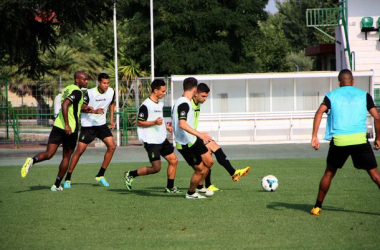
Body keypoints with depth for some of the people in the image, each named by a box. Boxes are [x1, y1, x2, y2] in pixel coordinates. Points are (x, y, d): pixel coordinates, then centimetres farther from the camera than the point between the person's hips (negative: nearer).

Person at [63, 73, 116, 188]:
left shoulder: (111, 92, -5)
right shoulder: (90, 93, -20)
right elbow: (81, 107, -14)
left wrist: (111, 120, 10)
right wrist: (94, 111, -29)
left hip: (102, 124, 5)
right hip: (88, 125, -5)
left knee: (112, 146, -9)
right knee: (79, 150, -7)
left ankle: (100, 175, 3)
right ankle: (68, 179, 4)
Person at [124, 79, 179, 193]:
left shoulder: (160, 104, 13)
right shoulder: (146, 105, -15)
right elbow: (139, 123, -15)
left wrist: (166, 127, 16)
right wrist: (155, 122, -26)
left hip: (162, 140, 9)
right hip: (151, 141, -9)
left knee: (173, 160, 4)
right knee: (156, 168, -10)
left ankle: (170, 187, 14)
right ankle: (130, 175, 6)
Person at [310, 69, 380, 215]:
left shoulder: (332, 95, 11)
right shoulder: (364, 95, 11)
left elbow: (319, 112, -6)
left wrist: (314, 137, -9)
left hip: (338, 141, 1)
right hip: (360, 139, -1)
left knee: (329, 173, 19)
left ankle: (317, 207, 22)